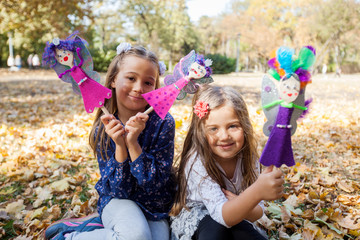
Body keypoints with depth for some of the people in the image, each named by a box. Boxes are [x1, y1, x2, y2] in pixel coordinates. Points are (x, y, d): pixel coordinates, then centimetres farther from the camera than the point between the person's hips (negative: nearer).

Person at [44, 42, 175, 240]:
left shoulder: (163, 123, -15)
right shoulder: (104, 128, -10)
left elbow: (156, 185, -18)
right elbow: (119, 190, -13)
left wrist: (132, 143, -29)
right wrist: (120, 146, -28)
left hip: (154, 207, 1)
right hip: (118, 201, -1)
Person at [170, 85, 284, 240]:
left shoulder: (248, 156, -14)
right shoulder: (197, 163, -29)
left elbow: (257, 213, -11)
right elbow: (222, 215, -38)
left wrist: (241, 207, -36)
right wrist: (257, 192, -57)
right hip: (193, 222, -4)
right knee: (216, 227, -35)